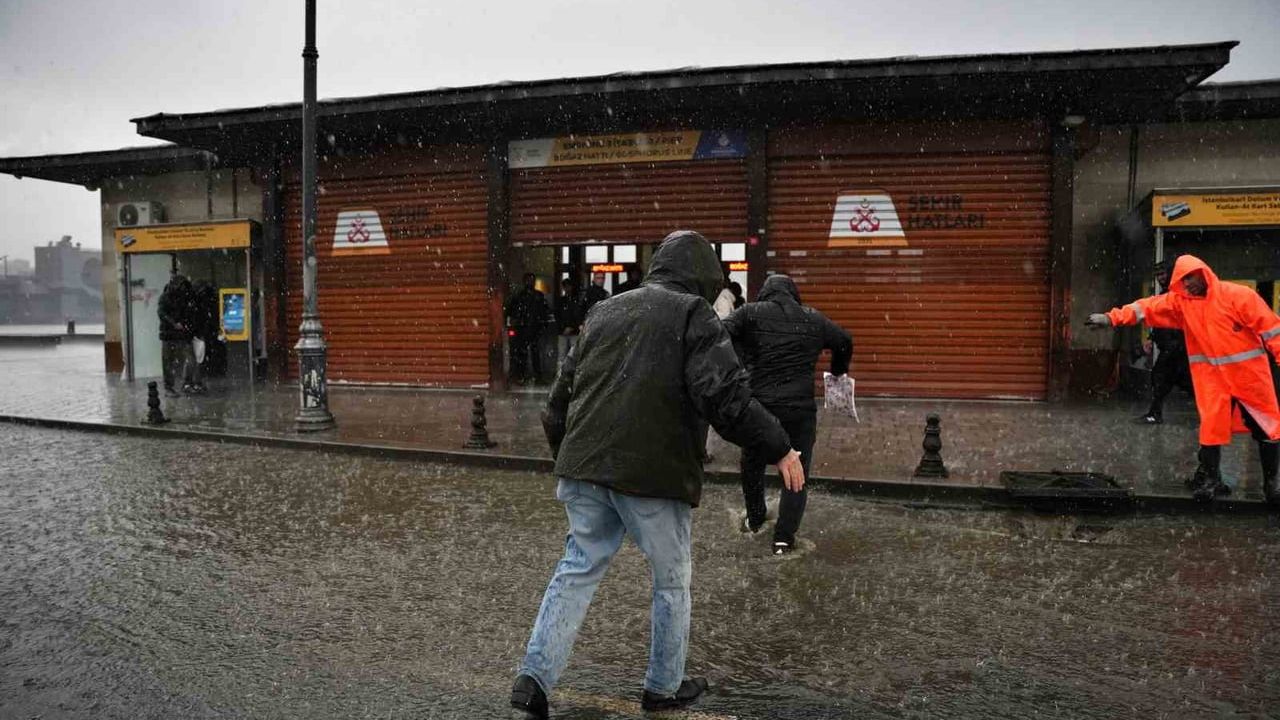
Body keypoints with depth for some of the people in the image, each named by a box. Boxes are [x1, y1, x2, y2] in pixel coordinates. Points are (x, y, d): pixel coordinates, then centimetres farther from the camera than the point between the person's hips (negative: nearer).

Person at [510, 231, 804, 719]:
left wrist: (564, 456, 33)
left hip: (584, 466, 6)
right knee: (671, 580, 14)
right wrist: (779, 449, -7)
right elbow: (725, 396, -16)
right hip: (653, 475, -5)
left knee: (577, 569, 16)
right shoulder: (694, 316, -3)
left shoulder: (603, 312, 17)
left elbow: (562, 392, 20)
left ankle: (535, 676, 9)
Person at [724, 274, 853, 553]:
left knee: (752, 464, 22)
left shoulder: (750, 313, 2)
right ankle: (784, 537, 4)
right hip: (800, 408, 1)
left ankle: (754, 519, 37)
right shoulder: (813, 319, 11)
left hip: (758, 404, 0)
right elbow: (844, 342, 25)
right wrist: (838, 371, 42)